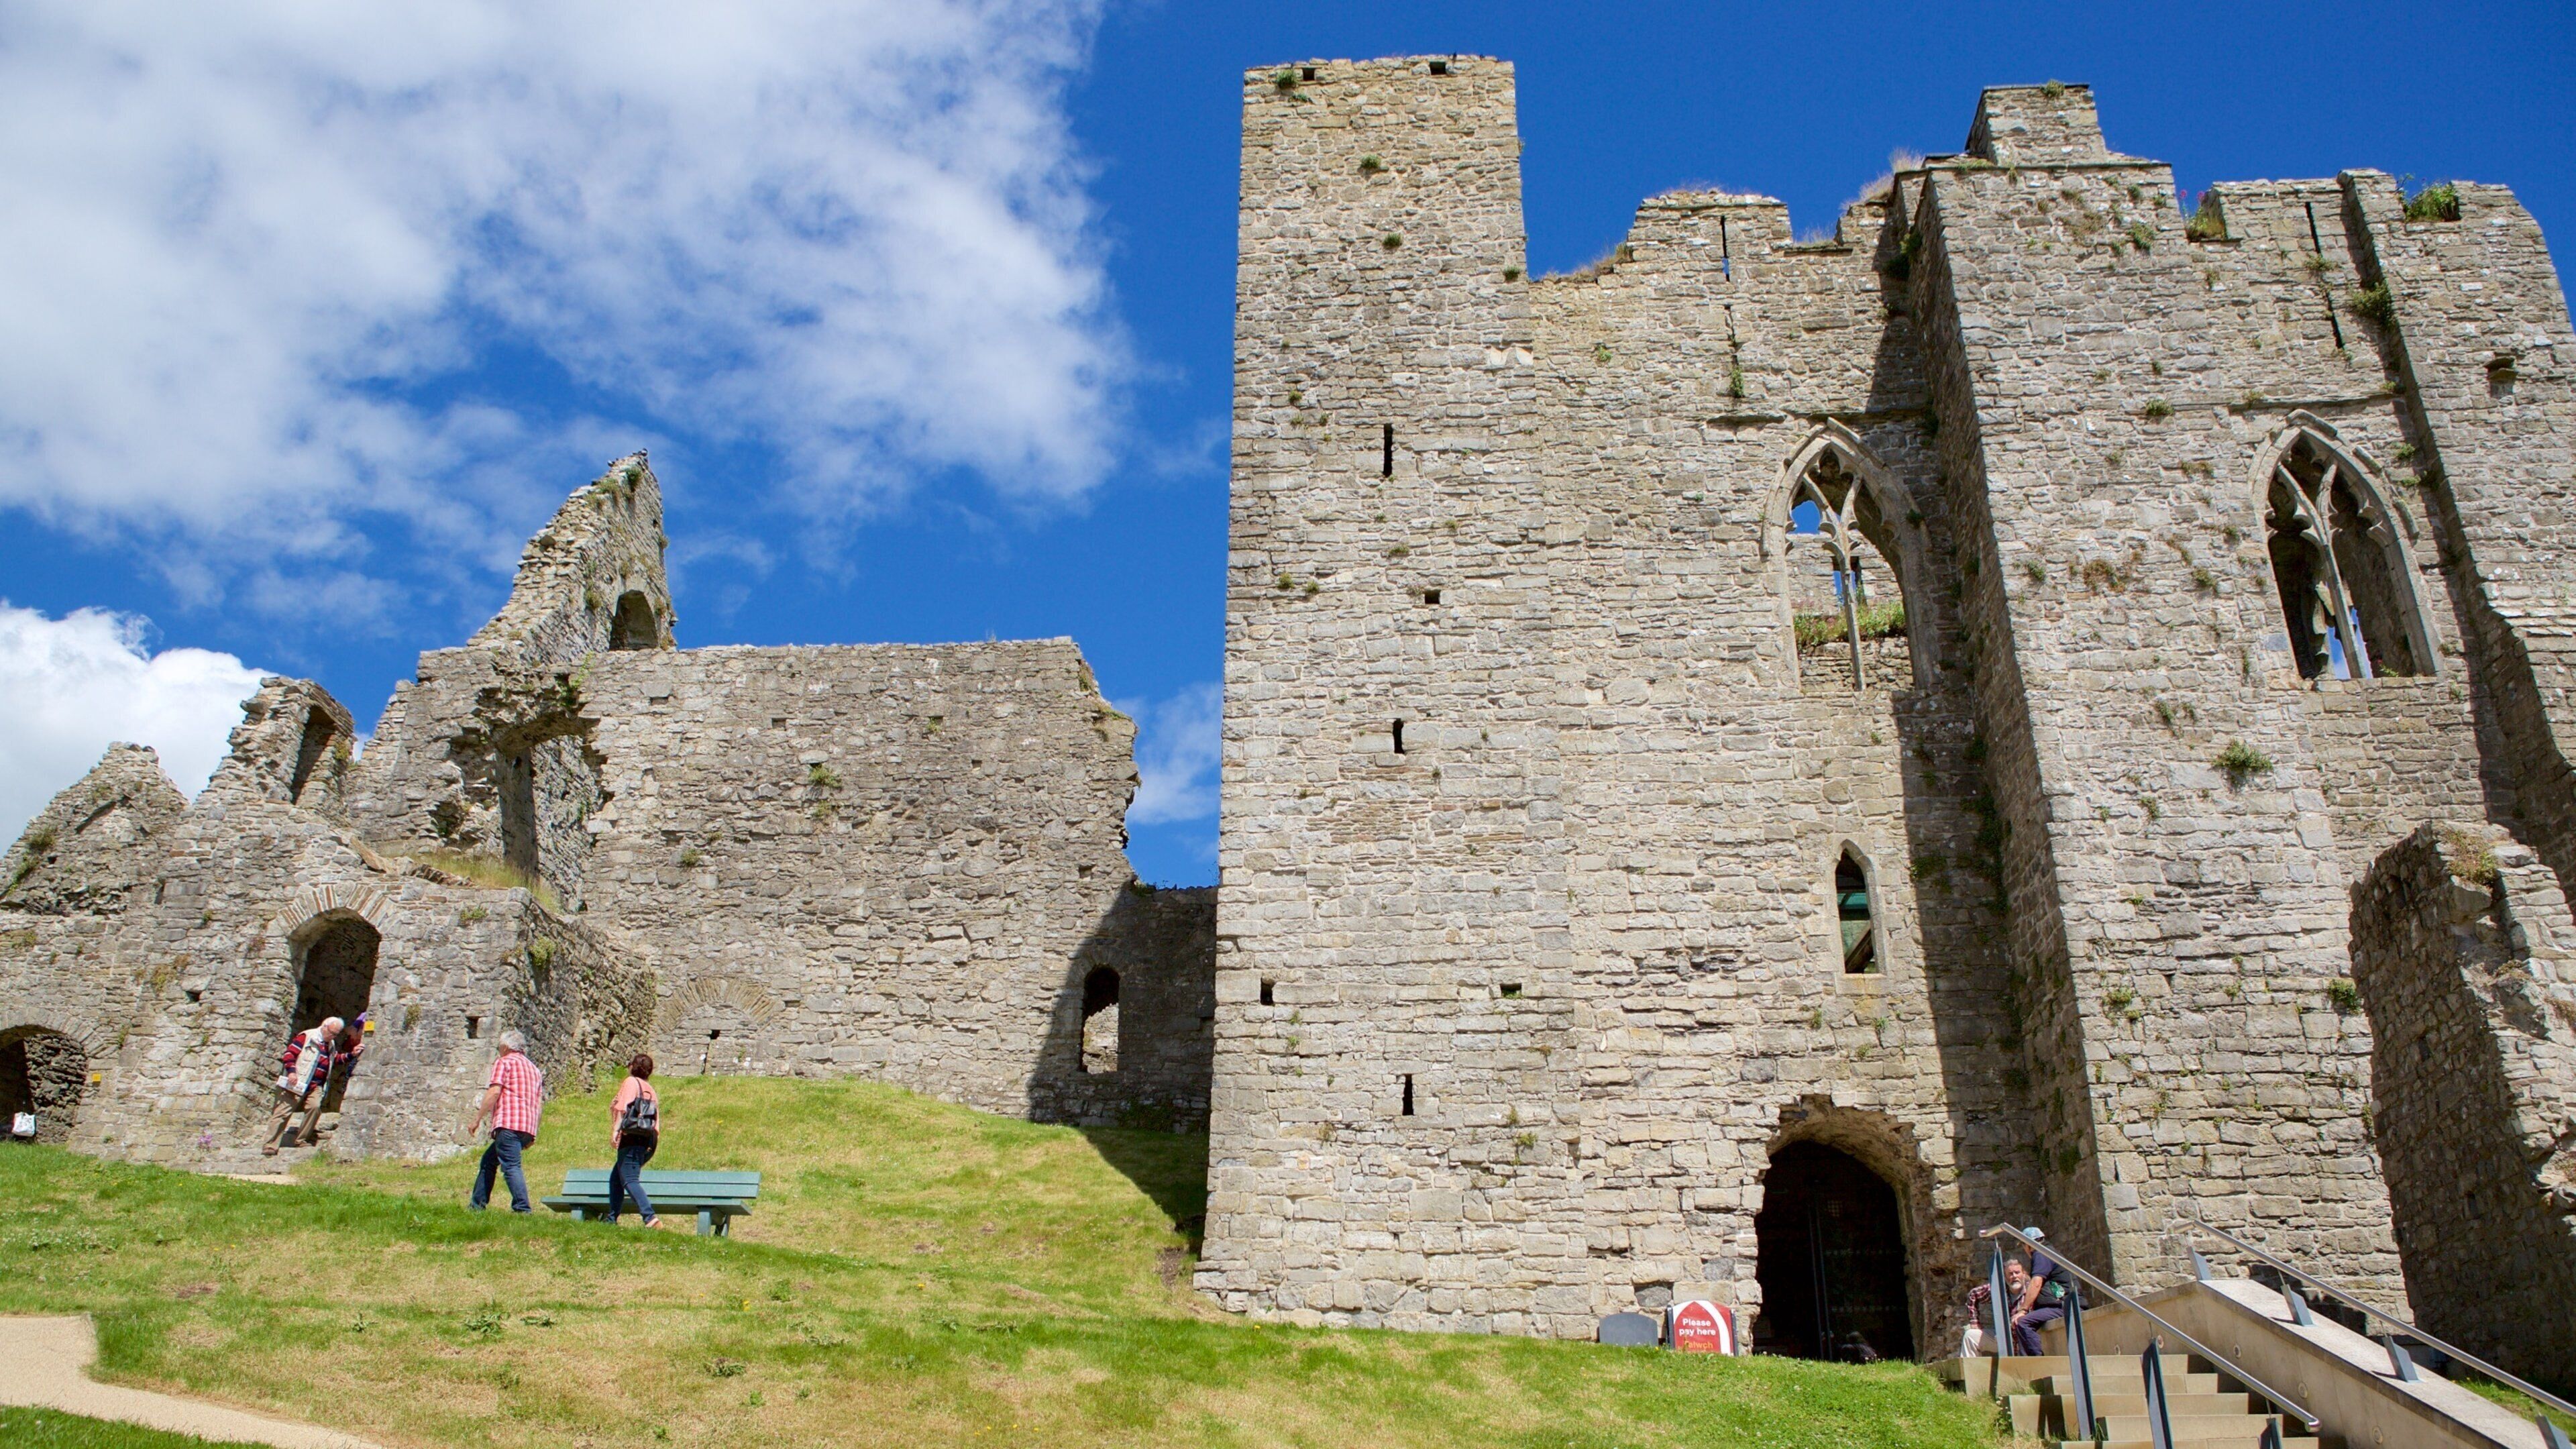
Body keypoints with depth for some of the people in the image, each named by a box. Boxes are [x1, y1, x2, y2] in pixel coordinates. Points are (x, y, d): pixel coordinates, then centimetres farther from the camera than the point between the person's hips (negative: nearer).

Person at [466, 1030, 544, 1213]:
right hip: (528, 1129, 8)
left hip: (509, 1124, -8)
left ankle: (523, 1209, -24)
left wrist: (477, 1119, -6)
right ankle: (477, 1205, 23)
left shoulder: (504, 1062, 4)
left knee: (511, 1166, -14)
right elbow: (540, 1103, 23)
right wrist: (532, 1134, 25)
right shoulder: (534, 1069, 27)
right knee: (489, 1160, 21)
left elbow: (494, 1092, -10)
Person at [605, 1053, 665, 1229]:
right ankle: (611, 1219, 25)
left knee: (629, 1180, -16)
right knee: (616, 1178, 21)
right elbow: (656, 1123, 18)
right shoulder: (650, 1089, 24)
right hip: (648, 1140, 8)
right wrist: (652, 1144, 18)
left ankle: (650, 1217, -32)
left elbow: (623, 1107, -12)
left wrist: (615, 1130, -18)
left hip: (631, 1137, -8)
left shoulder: (631, 1082, 3)